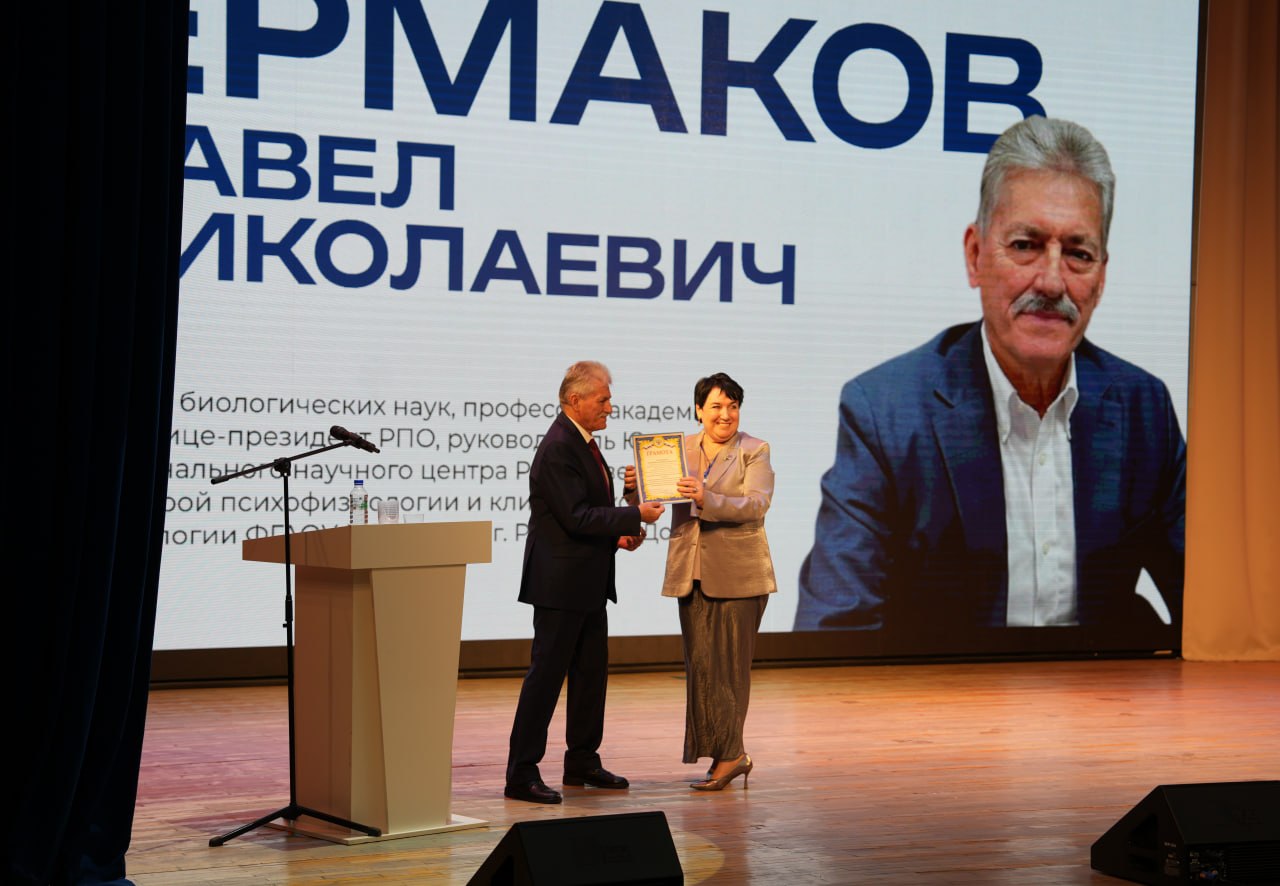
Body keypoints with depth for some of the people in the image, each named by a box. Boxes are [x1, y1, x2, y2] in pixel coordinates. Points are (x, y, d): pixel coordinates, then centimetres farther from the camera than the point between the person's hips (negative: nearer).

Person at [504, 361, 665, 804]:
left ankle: (582, 762, 27)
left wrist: (618, 535, 5)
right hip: (560, 583, -10)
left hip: (588, 583, 10)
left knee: (591, 672, 16)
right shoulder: (557, 449, -19)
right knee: (546, 674, -6)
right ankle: (521, 775, -2)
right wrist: (635, 515, -19)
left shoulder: (583, 442, 13)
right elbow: (575, 517, -24)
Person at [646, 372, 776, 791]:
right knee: (701, 666, 4)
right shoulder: (679, 450, 10)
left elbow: (756, 505, -16)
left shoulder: (754, 451, -1)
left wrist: (707, 500, -30)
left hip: (737, 575, -4)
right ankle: (731, 755, 13)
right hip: (692, 574, 4)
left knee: (729, 665, -1)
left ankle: (726, 755, 7)